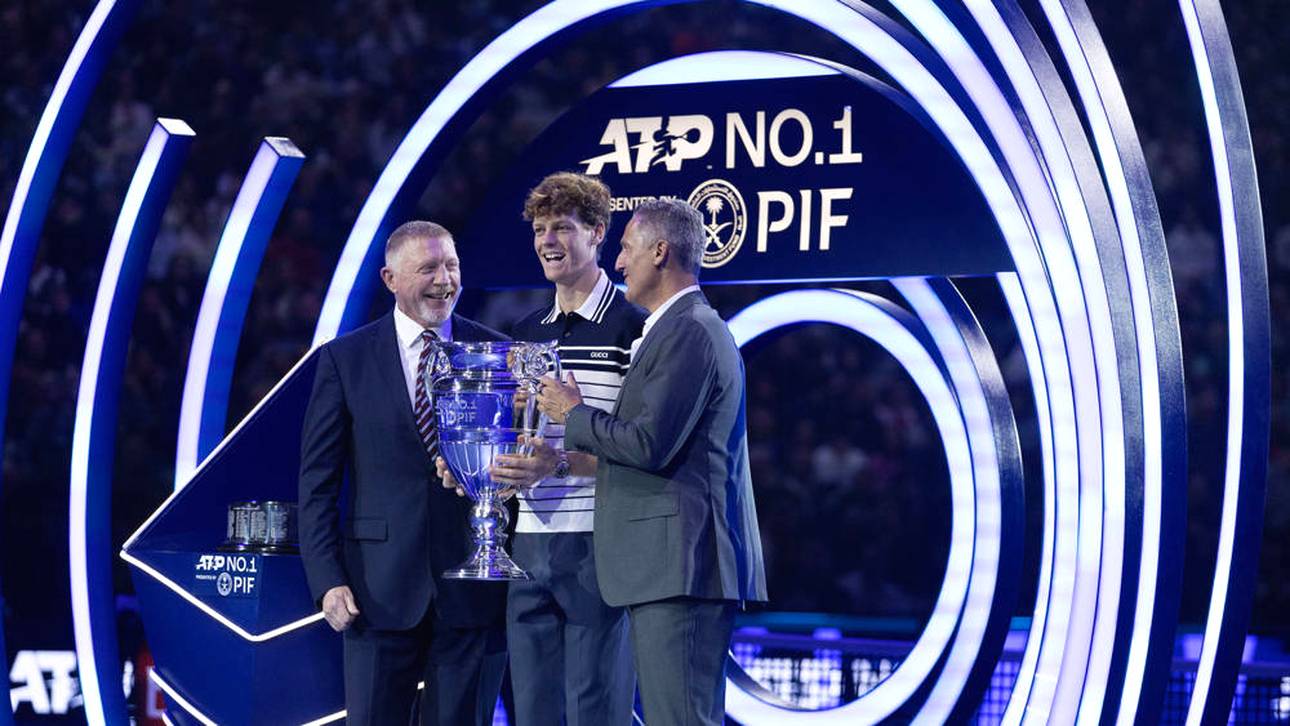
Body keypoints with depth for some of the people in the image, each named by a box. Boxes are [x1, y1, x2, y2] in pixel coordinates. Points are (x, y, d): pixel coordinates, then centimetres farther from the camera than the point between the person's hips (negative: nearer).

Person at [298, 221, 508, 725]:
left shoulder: (496, 353, 6)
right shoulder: (344, 360, 3)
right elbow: (317, 482, 2)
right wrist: (327, 580, -7)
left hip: (472, 590, 1)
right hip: (381, 589, -1)